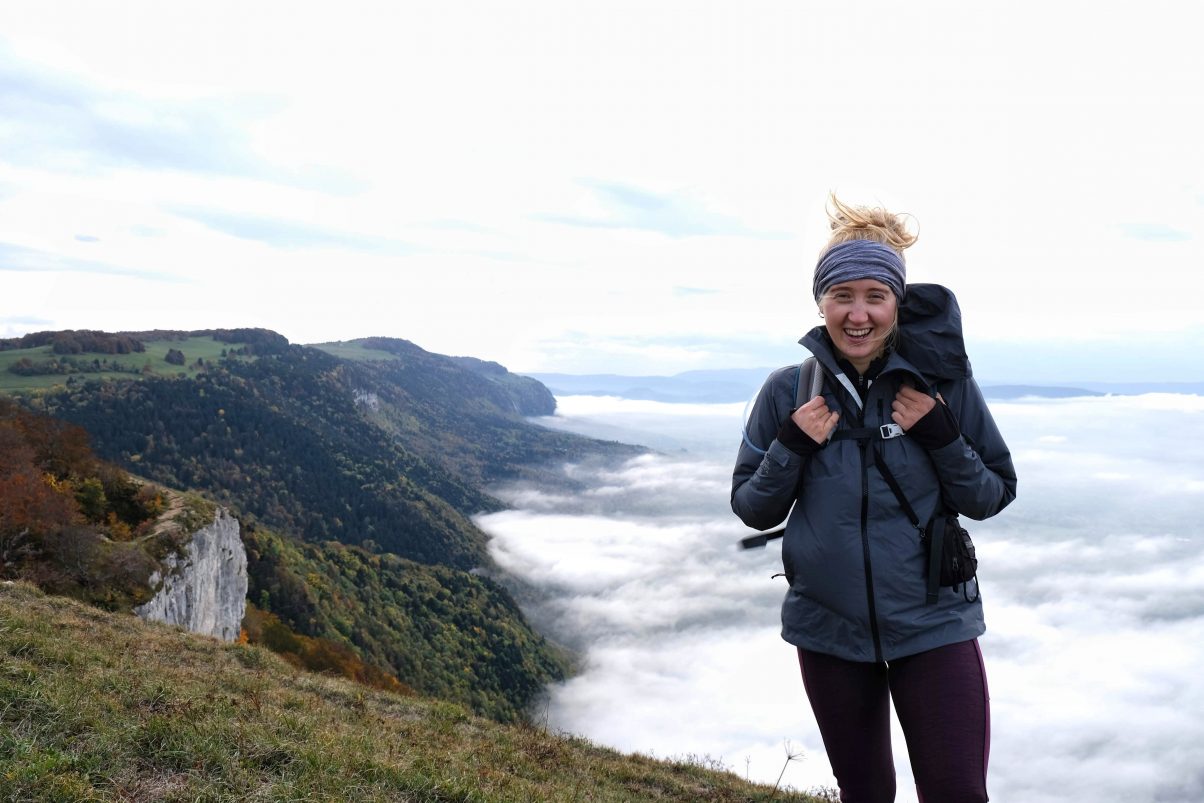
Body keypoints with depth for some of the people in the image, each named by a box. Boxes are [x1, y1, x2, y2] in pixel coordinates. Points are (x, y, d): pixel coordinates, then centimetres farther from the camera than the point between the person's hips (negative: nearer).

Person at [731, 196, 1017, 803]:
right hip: (829, 627, 2)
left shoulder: (942, 381, -7)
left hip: (933, 623, -1)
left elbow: (992, 497, -1)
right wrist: (791, 447, -18)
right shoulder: (788, 390, -6)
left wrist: (941, 436, -18)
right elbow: (751, 509, -1)